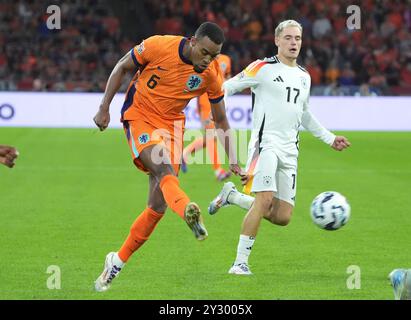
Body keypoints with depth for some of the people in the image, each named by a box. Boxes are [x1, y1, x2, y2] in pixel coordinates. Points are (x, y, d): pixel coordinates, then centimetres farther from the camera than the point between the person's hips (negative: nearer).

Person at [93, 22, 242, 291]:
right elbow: (122, 68, -1)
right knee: (164, 169, -32)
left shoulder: (212, 75, -7)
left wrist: (233, 161, 1)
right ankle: (189, 212, -62)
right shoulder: (158, 46, -17)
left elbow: (220, 120, 5)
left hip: (171, 126, 4)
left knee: (158, 205, -3)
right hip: (139, 117, -4)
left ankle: (117, 262, 11)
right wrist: (104, 108, -4)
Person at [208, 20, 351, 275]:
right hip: (266, 143, -6)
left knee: (282, 217, 0)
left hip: (289, 151, 6)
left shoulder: (304, 77, 17)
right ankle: (240, 262, -15)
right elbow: (226, 87, -1)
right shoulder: (263, 68, -3)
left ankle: (232, 196, 23)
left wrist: (329, 138, 28)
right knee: (265, 199, -24)